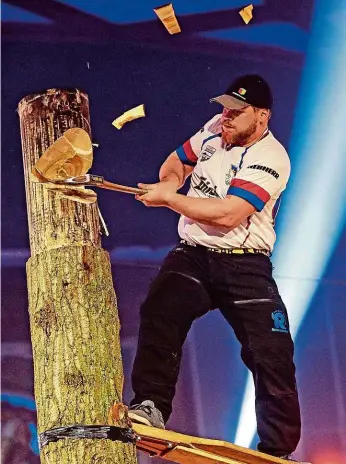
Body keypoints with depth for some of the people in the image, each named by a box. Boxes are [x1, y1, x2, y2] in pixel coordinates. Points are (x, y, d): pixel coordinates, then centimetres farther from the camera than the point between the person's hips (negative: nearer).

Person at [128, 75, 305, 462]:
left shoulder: (270, 159, -14)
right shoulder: (215, 130, 7)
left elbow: (228, 215, -24)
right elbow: (177, 161, 24)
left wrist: (168, 200, -18)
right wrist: (170, 182, 0)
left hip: (244, 266, -4)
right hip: (193, 255, 4)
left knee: (271, 354, -8)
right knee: (160, 309, -25)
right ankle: (151, 405, -26)